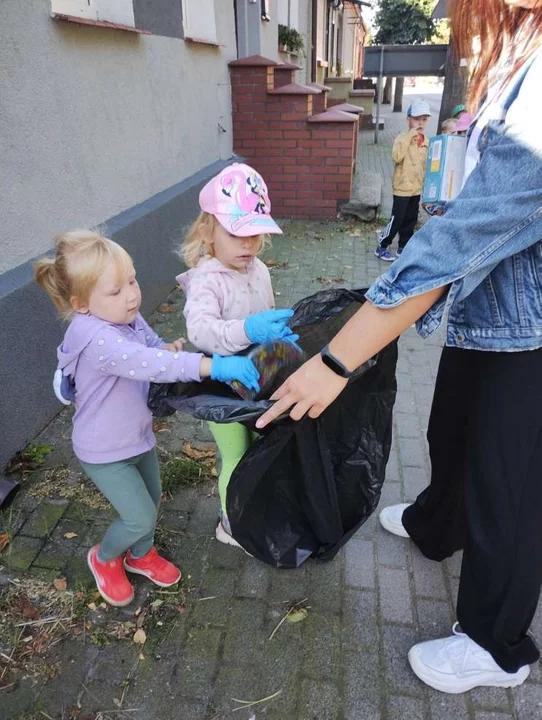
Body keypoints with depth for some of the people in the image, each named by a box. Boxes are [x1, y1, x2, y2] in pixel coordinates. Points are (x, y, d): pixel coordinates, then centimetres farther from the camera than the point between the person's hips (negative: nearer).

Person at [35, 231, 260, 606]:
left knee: (152, 500, 21)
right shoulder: (96, 338, -35)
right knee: (141, 519, 0)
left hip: (138, 434, 8)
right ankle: (104, 558, 33)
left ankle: (141, 555, 50)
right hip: (105, 452, -8)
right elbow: (148, 364, -47)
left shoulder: (128, 317, -8)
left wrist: (166, 348, -17)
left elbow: (152, 347, 8)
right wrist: (215, 366, -53)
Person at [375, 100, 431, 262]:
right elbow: (397, 157, -28)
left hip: (417, 188, 7)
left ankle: (403, 248, 25)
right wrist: (409, 137, -25)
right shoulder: (402, 138, -10)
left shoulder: (426, 141, 8)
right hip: (402, 188, -6)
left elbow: (427, 163, 16)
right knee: (396, 220, -5)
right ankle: (381, 247, 7)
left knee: (410, 220, 12)